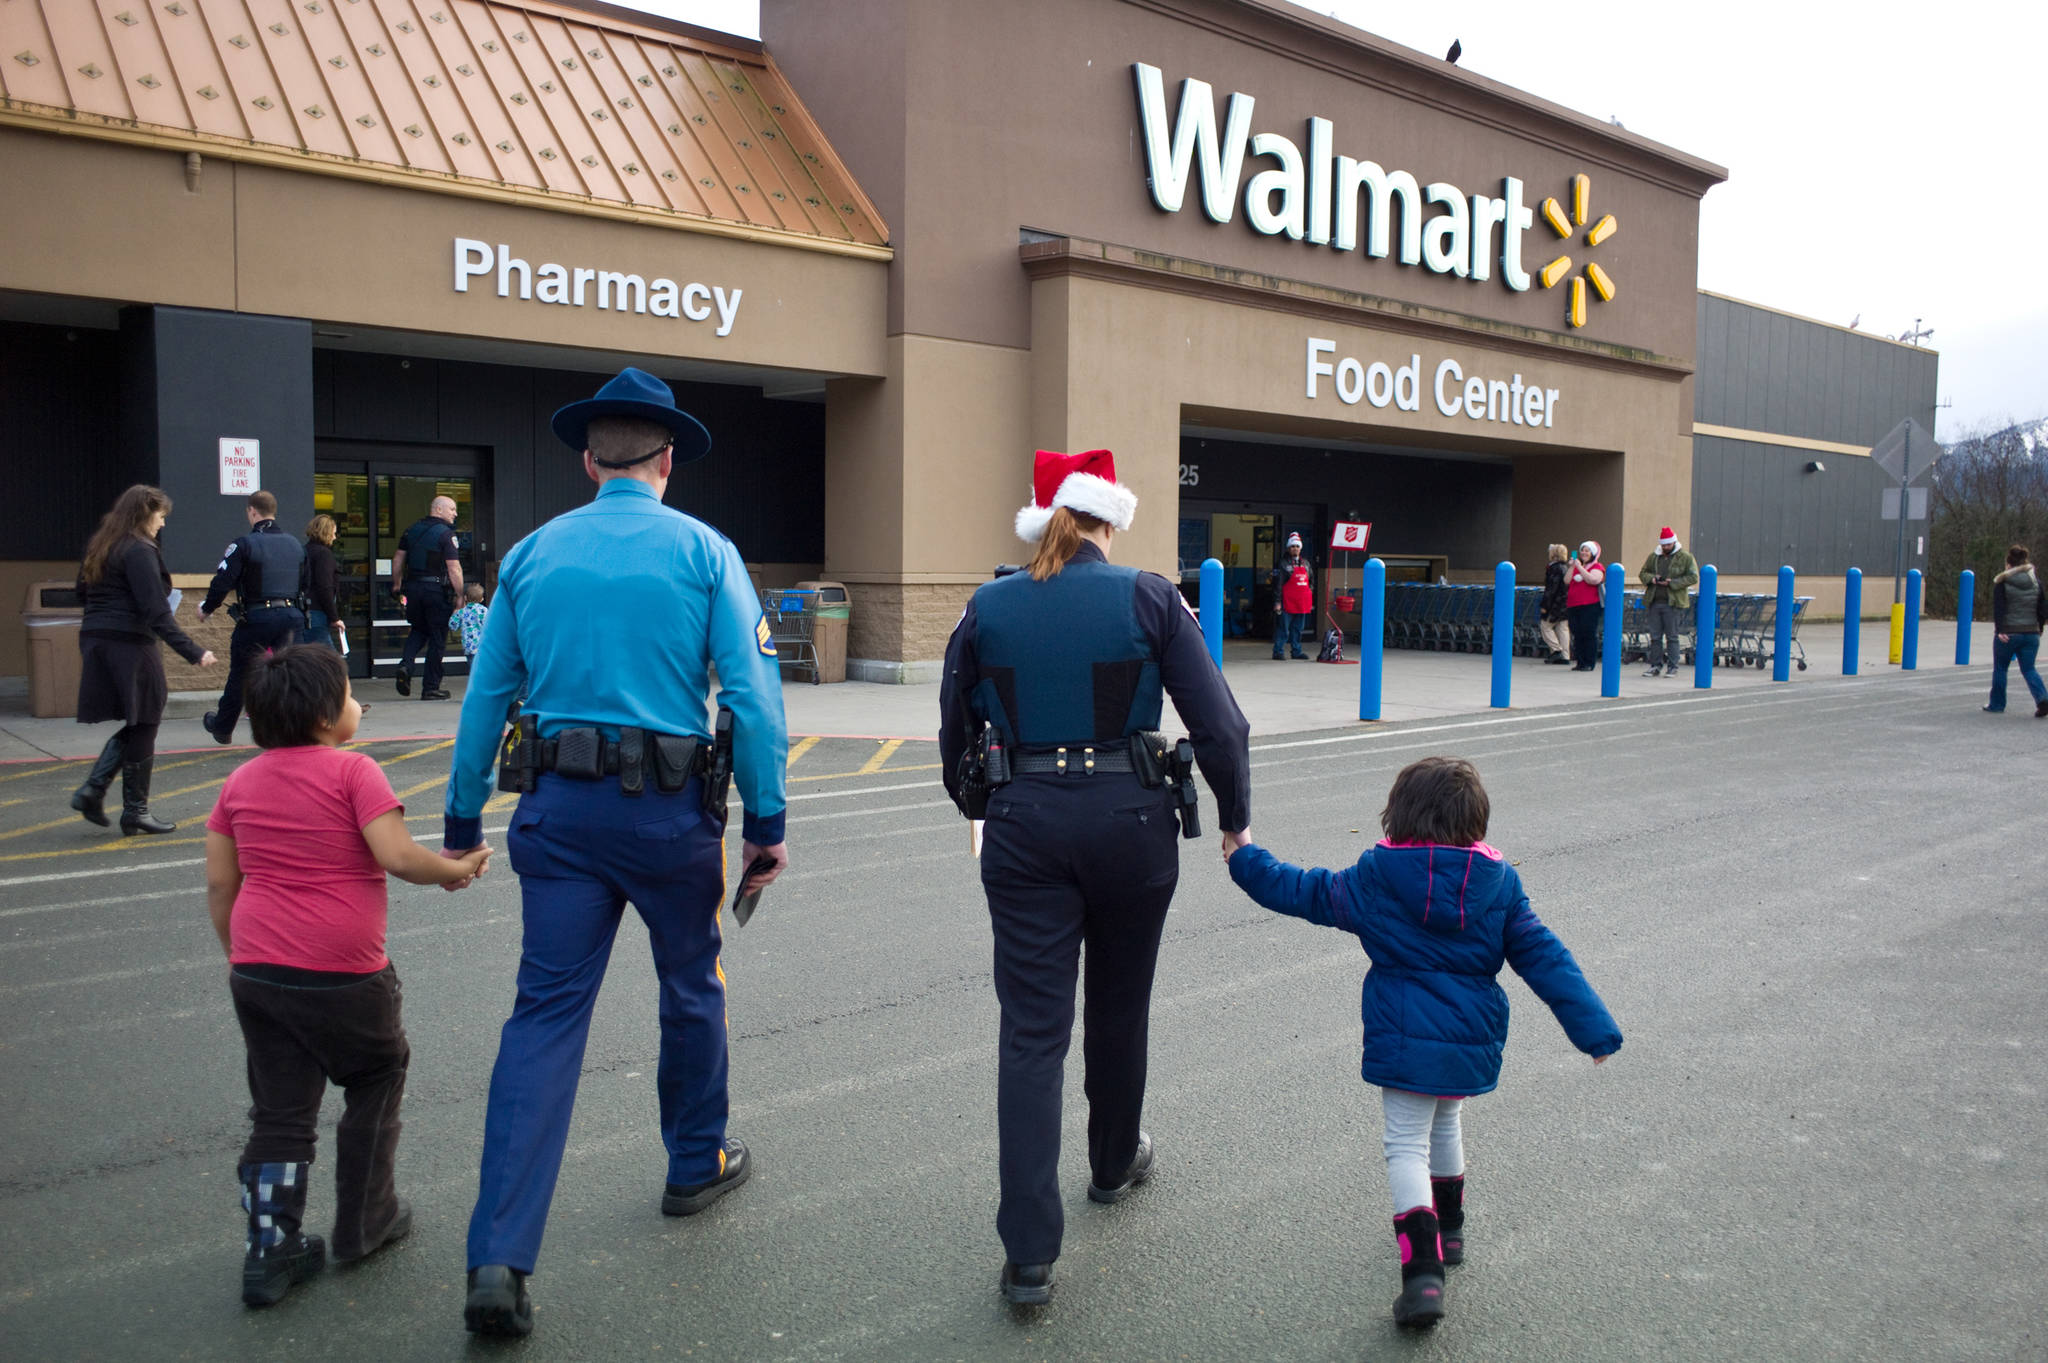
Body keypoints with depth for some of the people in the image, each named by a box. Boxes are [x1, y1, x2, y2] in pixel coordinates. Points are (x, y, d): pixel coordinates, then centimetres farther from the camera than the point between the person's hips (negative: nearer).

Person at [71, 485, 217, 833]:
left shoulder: (100, 546, 13)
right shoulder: (140, 551, -14)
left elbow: (83, 592, 20)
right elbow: (156, 611, -21)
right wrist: (193, 653, -24)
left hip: (96, 642, 9)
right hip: (129, 644, -9)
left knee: (136, 723, 17)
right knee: (142, 726, 2)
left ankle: (93, 790, 6)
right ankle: (135, 811, 9)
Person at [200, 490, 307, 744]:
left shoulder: (244, 545, -8)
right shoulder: (295, 545, 10)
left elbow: (222, 581, -10)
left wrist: (207, 609, 5)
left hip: (256, 618, -4)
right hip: (291, 616, 4)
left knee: (240, 675, 11)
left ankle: (222, 728, 28)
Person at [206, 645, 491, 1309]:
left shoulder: (241, 781, 8)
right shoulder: (352, 771, -11)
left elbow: (219, 885, 11)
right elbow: (399, 857, -20)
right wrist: (458, 868, -3)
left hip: (257, 973, 5)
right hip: (342, 977, -5)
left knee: (279, 1111, 13)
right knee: (376, 1081, 18)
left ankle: (269, 1251, 12)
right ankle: (365, 1221, 27)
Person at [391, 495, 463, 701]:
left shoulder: (411, 530, 10)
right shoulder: (446, 534, -9)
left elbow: (397, 559, 14)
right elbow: (454, 569, -15)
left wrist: (397, 584, 25)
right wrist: (460, 596, -10)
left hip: (413, 588, 6)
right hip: (438, 589, -6)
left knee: (419, 629, 23)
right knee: (437, 638, 3)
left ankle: (405, 664, -2)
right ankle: (431, 688, 6)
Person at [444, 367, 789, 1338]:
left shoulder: (532, 553, 7)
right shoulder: (704, 551, -2)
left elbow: (485, 697, 8)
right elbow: (751, 693, -9)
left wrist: (462, 822, 14)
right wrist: (766, 822, -5)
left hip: (560, 809, 2)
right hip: (670, 809, -2)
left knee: (545, 1014, 2)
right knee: (691, 989, 19)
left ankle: (498, 1260, -3)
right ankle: (696, 1167, 38)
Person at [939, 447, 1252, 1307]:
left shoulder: (987, 608, 2)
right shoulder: (1148, 598, -4)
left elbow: (956, 736, 10)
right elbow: (1216, 722, -5)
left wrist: (979, 807, 27)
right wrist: (1235, 819, 9)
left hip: (1025, 824, 1)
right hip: (1129, 818, 0)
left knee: (1031, 1029, 3)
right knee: (1119, 1006, 21)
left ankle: (1028, 1253, -1)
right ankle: (1114, 1164, 45)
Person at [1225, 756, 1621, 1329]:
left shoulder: (1373, 880, -7)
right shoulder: (1500, 883, -2)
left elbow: (1299, 891, 3)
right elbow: (1543, 957, -1)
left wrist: (1244, 858, 18)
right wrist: (1594, 1028, 2)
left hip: (1404, 1040, -4)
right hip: (1472, 1041, 4)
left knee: (1407, 1146, 0)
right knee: (1446, 1125, 27)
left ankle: (1423, 1271, -15)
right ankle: (1448, 1228, 44)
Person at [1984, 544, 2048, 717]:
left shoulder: (2002, 581, -5)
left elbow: (1998, 608, -13)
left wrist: (1999, 629, -15)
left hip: (2008, 633, -4)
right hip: (2031, 633, 4)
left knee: (2000, 668, 11)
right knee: (2028, 669, 7)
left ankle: (1997, 704, 17)